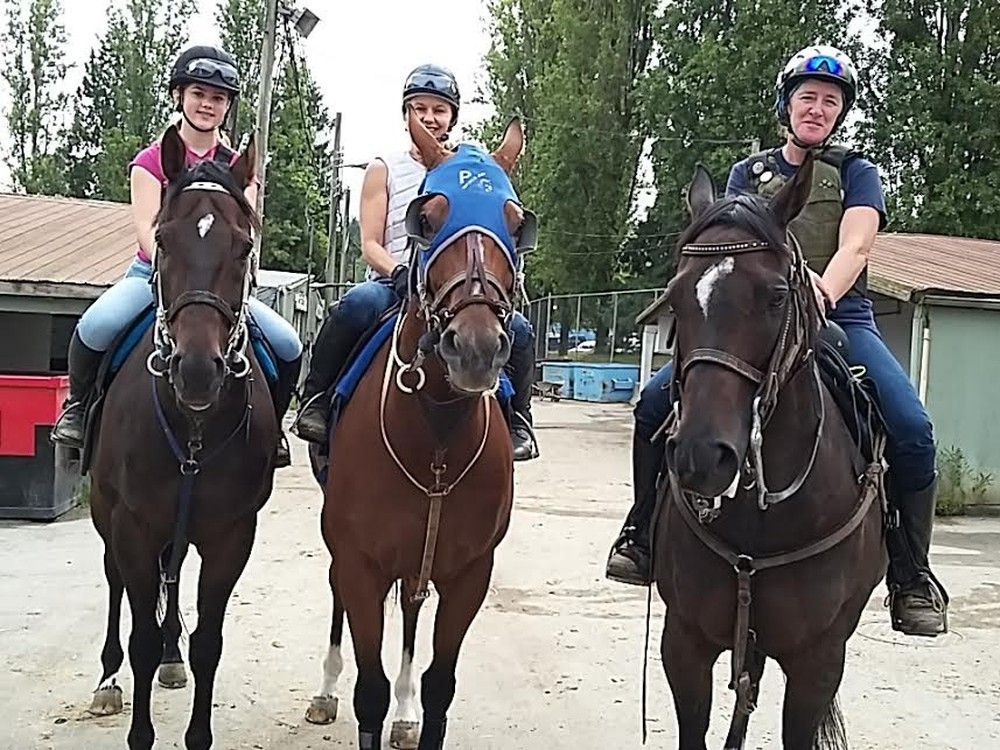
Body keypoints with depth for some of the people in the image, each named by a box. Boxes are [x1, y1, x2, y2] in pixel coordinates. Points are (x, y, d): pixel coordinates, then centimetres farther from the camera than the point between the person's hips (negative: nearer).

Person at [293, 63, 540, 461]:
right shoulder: (385, 169, 11)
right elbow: (369, 245, 3)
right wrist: (400, 272, -19)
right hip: (392, 284, -2)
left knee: (519, 330, -23)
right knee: (358, 304, -37)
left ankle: (517, 421, 0)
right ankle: (316, 400, -20)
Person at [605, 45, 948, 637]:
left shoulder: (857, 173, 12)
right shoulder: (749, 173, 16)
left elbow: (855, 244, -7)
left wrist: (823, 293, -29)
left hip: (841, 320, -1)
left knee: (912, 429, -26)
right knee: (656, 401, -17)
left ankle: (912, 576, -9)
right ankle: (645, 537, -1)